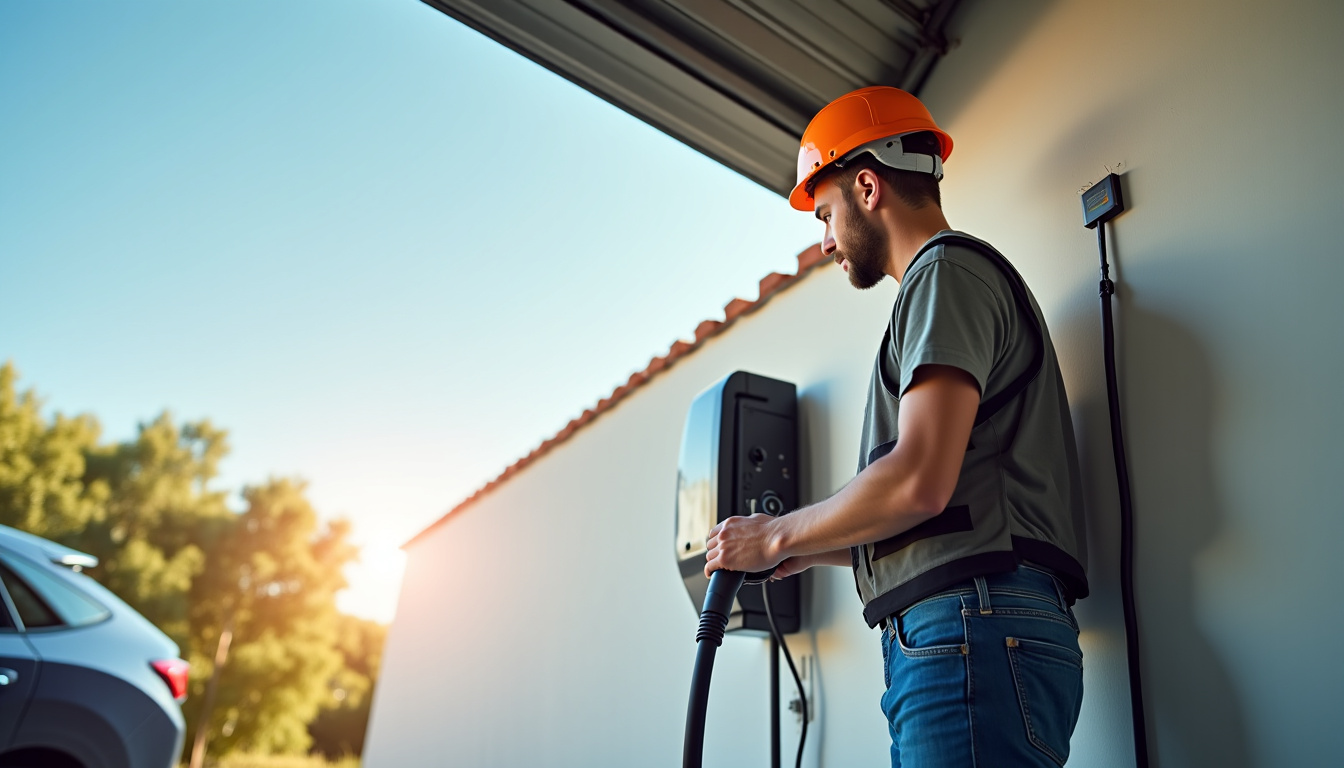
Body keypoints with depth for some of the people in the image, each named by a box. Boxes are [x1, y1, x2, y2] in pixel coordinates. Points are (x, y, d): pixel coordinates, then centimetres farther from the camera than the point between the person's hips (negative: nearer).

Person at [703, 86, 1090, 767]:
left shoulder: (948, 270, -3)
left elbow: (919, 481, -18)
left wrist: (778, 538, -4)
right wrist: (819, 550, 24)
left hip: (975, 630, -9)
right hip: (959, 636, 9)